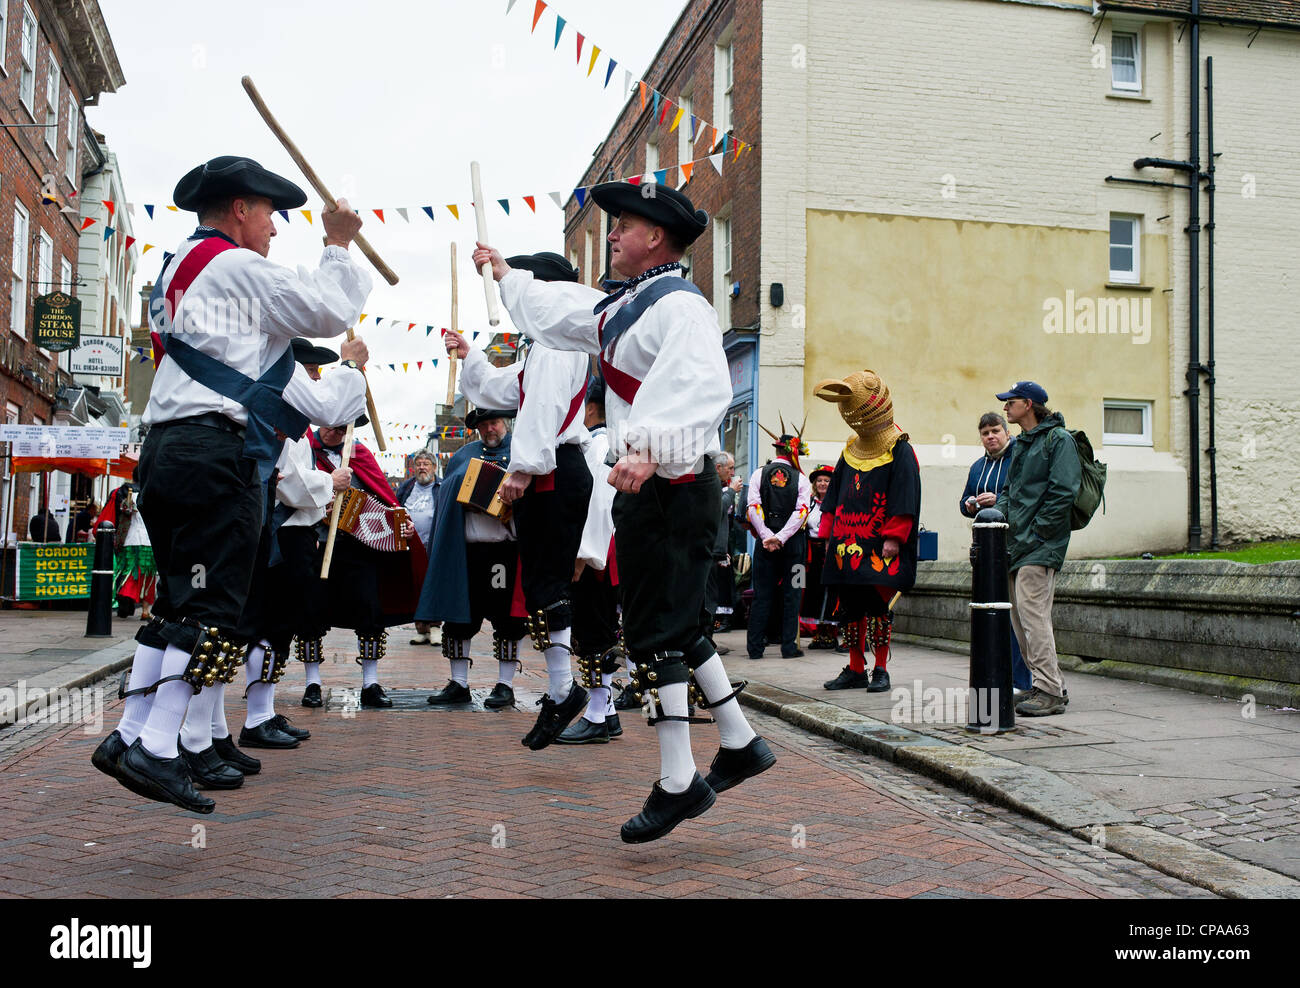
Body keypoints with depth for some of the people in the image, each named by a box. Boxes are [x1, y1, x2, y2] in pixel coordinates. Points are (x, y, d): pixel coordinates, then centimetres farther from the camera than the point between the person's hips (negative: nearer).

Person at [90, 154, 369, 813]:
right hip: (216, 450, -10)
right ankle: (158, 749, -13)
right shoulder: (237, 266, -4)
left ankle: (129, 736, 13)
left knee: (175, 600, 13)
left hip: (164, 447, 10)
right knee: (211, 606, -9)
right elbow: (329, 314, -2)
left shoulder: (178, 269, 25)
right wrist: (337, 246, 12)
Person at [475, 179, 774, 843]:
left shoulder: (679, 305, -14)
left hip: (671, 486, -10)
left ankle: (677, 782, 4)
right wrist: (503, 273, 47)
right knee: (682, 625, 17)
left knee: (656, 633, -6)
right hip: (646, 486, 10)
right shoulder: (623, 307, 18)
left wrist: (650, 447, -46)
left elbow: (702, 387, -32)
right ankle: (739, 744, 28)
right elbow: (554, 311, 35)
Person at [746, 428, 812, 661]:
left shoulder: (759, 474, 3)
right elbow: (801, 511, -11)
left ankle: (755, 647, 5)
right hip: (793, 541, -1)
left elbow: (753, 507, -8)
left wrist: (767, 536, -11)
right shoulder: (801, 479, 0)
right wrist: (781, 538, -16)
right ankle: (789, 646, 5)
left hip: (765, 540, 1)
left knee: (762, 595, 4)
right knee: (791, 594, 5)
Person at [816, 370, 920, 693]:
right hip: (848, 546, 7)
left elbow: (904, 500, -11)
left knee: (879, 607, -5)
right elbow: (834, 497, 20)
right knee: (850, 607, 8)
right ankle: (856, 669, 16)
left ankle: (881, 669, 5)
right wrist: (829, 533, 14)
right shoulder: (851, 452, 16)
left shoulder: (900, 452, -4)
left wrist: (893, 538, -16)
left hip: (881, 549, -6)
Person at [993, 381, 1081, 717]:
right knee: (1020, 617, 9)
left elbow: (1063, 492, -15)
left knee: (1032, 613, -13)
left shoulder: (1058, 439, -7)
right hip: (1016, 544, 9)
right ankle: (1051, 686, 18)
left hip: (1040, 546, -9)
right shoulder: (1020, 444, 20)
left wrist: (1035, 534, -16)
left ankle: (1049, 691, -7)